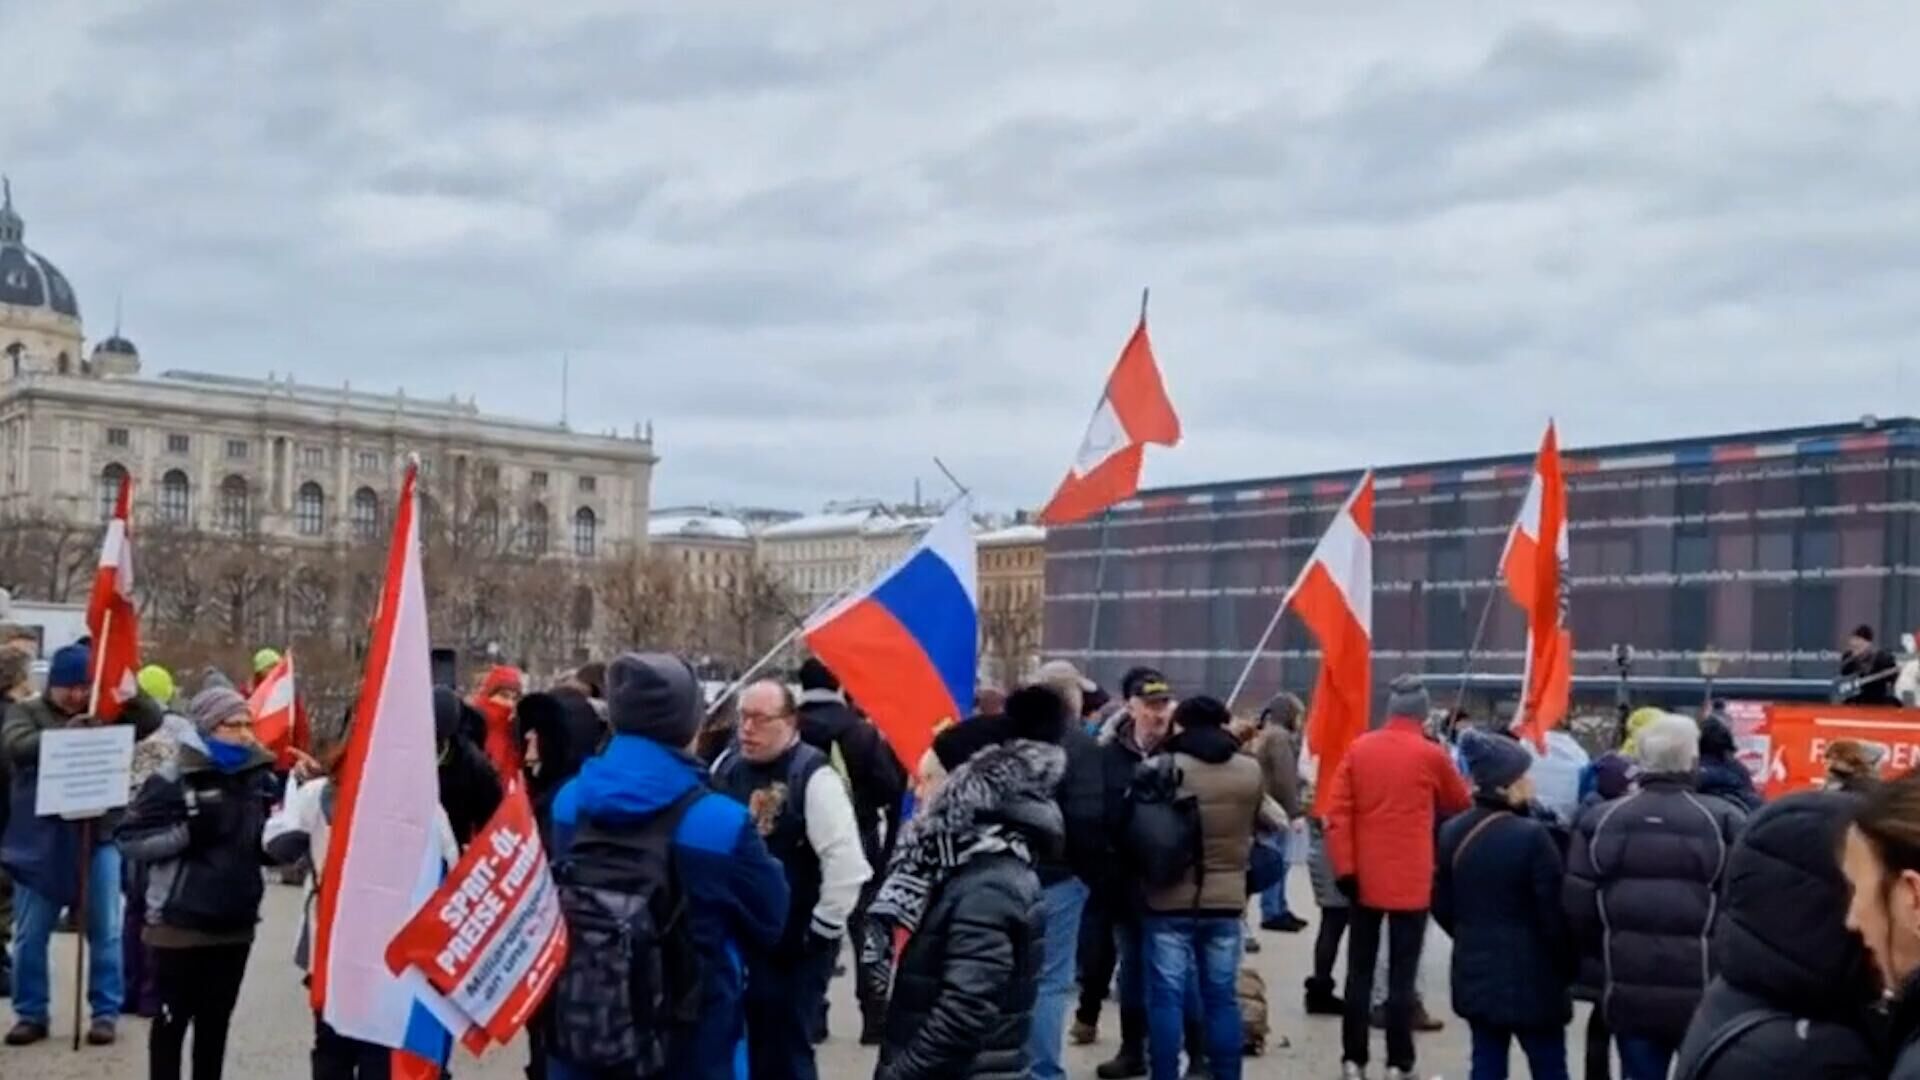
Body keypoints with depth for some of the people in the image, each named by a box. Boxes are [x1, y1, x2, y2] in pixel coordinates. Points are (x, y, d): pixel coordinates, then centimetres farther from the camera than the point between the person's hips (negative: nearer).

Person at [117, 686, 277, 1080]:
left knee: (216, 1020, 15)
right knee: (173, 1019, 7)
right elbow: (128, 839, -12)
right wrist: (185, 833, -23)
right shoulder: (172, 781, -11)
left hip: (236, 923, 5)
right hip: (180, 923, -5)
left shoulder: (259, 777, 4)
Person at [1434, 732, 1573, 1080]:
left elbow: (1441, 906, 9)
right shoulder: (1531, 835, -18)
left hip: (1475, 971, 6)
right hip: (1529, 975, -6)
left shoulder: (1452, 832, 2)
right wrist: (1567, 970, -1)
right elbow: (1553, 914, -15)